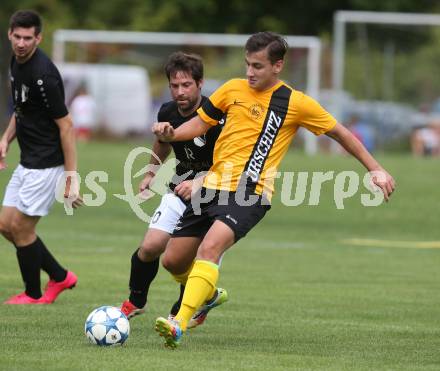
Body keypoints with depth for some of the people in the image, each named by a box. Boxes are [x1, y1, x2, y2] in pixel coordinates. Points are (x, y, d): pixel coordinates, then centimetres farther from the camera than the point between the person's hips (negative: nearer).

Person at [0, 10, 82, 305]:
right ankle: (60, 277, 24)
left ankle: (34, 295, 18)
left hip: (46, 164, -9)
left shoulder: (43, 74, -23)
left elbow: (65, 125, -21)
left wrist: (72, 178, -22)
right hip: (27, 162, 9)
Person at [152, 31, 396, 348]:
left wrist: (376, 170, 6)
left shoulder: (296, 103, -1)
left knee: (209, 247, -30)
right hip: (214, 187, 5)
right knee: (173, 260, 7)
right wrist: (171, 133, -4)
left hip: (250, 194, -5)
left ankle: (179, 325, -37)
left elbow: (341, 134, 8)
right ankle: (205, 294, 41)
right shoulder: (233, 89, 8)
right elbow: (201, 123, 17)